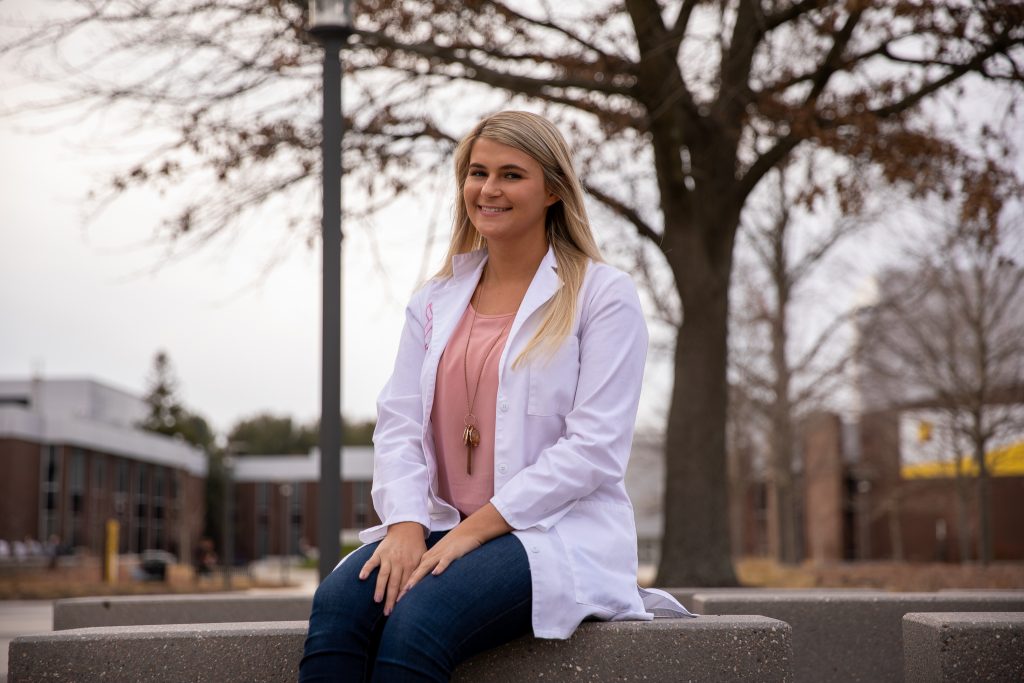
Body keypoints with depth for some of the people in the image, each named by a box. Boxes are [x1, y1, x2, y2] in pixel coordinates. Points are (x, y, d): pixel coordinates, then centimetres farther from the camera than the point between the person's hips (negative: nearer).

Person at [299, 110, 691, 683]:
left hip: (557, 534, -5)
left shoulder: (604, 294, 0)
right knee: (337, 604, -27)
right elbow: (398, 422, 8)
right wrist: (407, 523, -13)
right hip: (443, 527, 5)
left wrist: (474, 529, -15)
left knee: (416, 622, -32)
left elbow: (595, 448, -9)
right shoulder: (436, 301, 17)